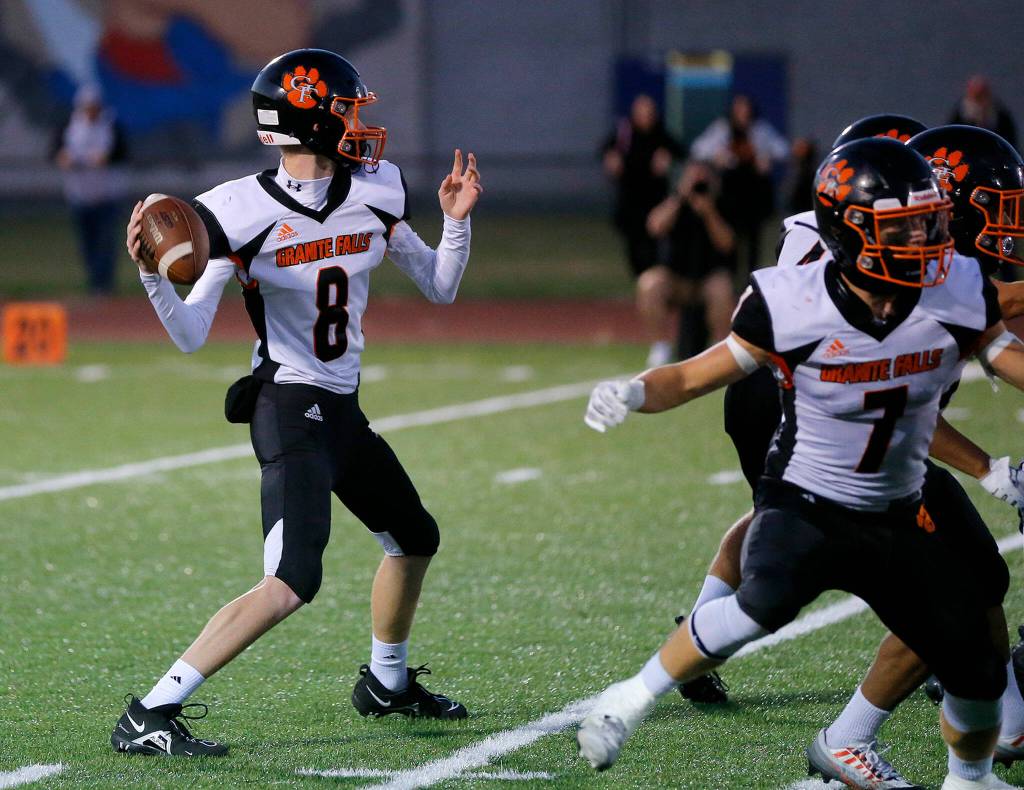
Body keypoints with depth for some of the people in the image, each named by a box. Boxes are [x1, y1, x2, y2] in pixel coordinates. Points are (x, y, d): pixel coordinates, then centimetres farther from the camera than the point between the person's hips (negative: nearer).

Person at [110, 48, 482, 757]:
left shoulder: (374, 193, 2)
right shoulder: (244, 213, -16)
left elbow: (440, 288, 14)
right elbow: (191, 335, -16)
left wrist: (458, 219, 0)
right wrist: (152, 272, -30)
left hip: (343, 408, 8)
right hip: (290, 406, -8)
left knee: (415, 539, 24)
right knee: (291, 583, -23)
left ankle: (386, 683, 49)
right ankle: (148, 716, -23)